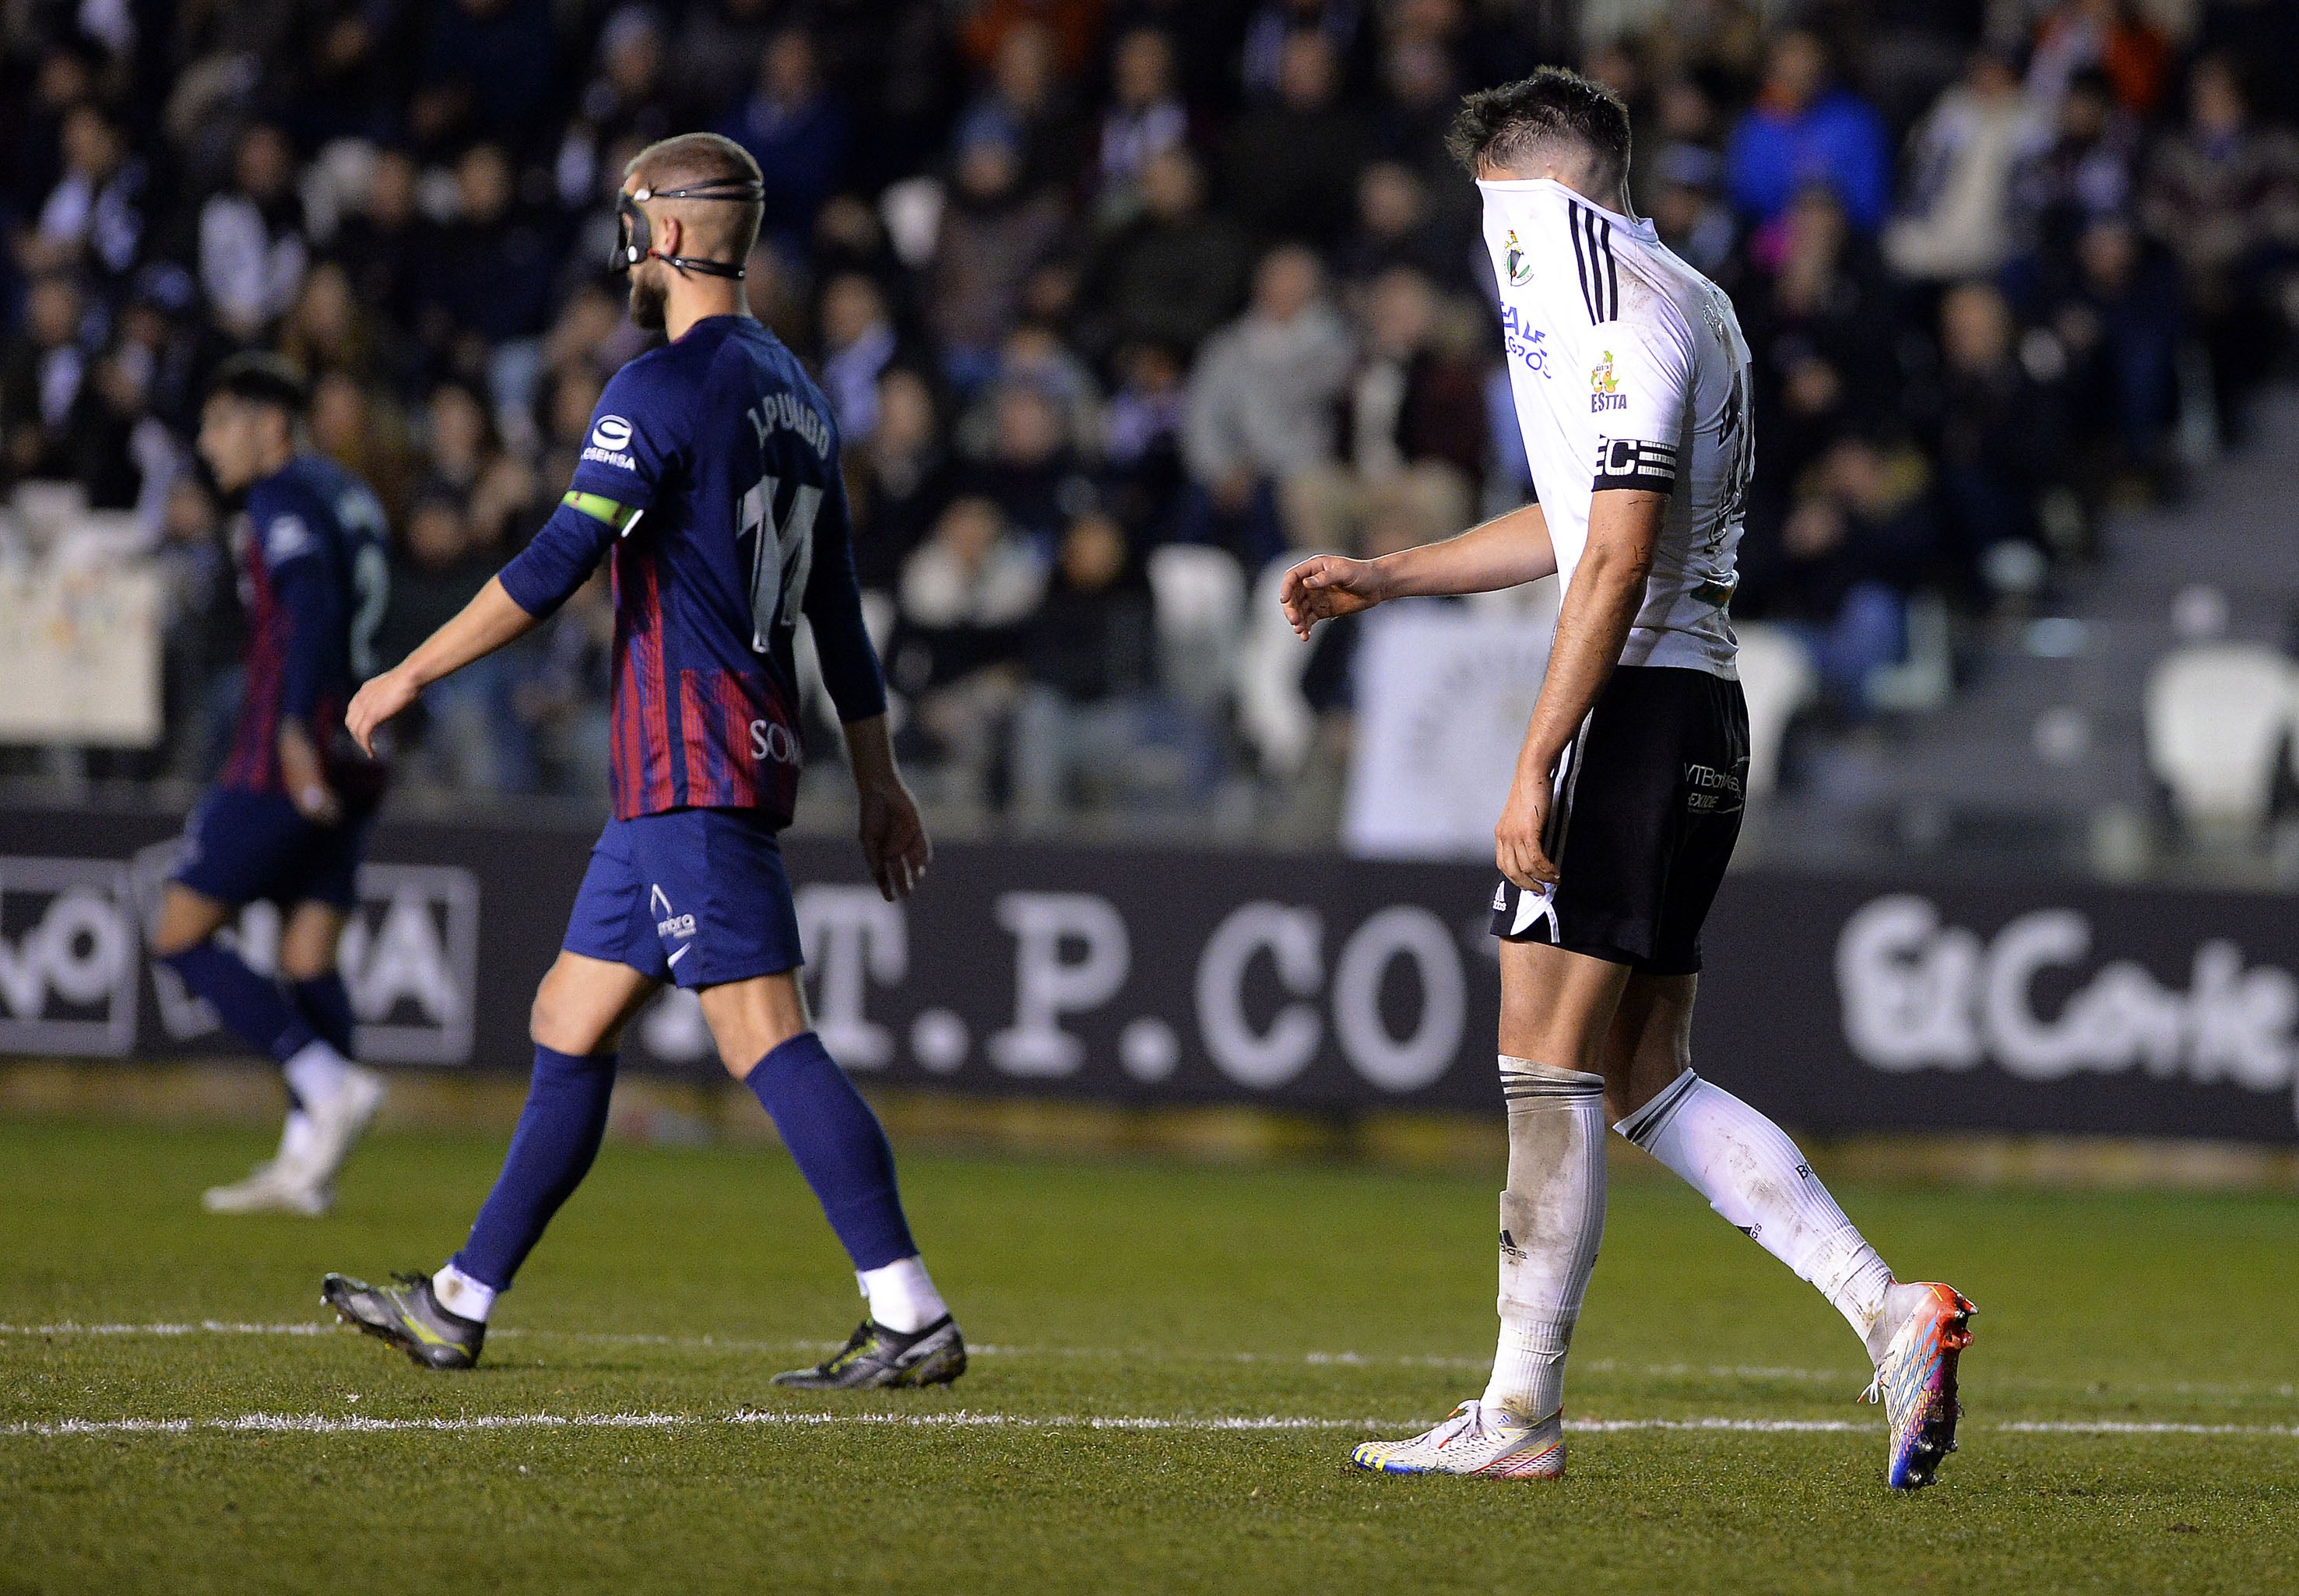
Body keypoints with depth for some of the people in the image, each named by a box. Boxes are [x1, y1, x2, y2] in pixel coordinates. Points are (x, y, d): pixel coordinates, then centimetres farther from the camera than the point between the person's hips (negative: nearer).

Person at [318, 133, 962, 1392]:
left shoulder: (662, 390, -12)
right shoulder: (792, 391, 16)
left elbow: (554, 567, -17)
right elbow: (837, 604, 19)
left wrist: (409, 676, -8)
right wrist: (878, 779, 21)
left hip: (690, 771, -10)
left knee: (762, 1032, -13)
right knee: (569, 1022, 14)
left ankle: (913, 1319, -19)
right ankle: (458, 1308, 20)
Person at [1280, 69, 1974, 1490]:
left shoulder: (1628, 316, -12)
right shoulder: (1692, 307, 20)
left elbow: (1616, 564, -20)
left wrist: (1535, 768, -21)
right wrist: (1379, 579, 35)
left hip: (1637, 708, -10)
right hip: (1702, 717, 10)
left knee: (1548, 1064, -5)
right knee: (1648, 1084, 9)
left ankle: (1523, 1411, -2)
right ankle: (1891, 1310, -1)